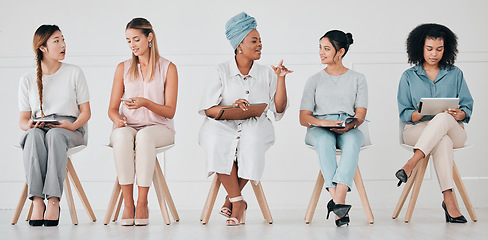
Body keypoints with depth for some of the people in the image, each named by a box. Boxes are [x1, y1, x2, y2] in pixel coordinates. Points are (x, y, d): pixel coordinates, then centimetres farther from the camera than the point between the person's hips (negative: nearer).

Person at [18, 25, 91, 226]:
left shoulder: (74, 73, 9)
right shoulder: (27, 79, 11)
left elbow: (85, 112, 7)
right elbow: (23, 119, 11)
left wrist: (72, 126, -14)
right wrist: (29, 124, -14)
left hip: (69, 130, -1)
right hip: (37, 129, 1)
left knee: (55, 135, -38)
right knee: (34, 136, -37)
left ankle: (53, 201, -46)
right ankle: (37, 201, -44)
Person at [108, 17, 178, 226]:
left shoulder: (168, 68, 4)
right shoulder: (123, 68, 12)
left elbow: (170, 111, -2)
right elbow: (112, 109, 10)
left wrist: (146, 103, -20)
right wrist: (117, 118, -15)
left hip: (159, 128, -2)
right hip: (128, 126, 2)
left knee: (144, 136, -38)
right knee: (122, 135, -36)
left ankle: (142, 202, -33)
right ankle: (128, 203, -33)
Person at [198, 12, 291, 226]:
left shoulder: (266, 74, 13)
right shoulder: (222, 71, 6)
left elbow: (279, 109, 5)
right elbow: (208, 109, -2)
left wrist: (281, 78, -1)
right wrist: (231, 108, -20)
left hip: (255, 126, 1)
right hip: (223, 126, -1)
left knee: (251, 140, -36)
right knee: (217, 142, -36)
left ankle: (231, 199, -18)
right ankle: (238, 202, -25)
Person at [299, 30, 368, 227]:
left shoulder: (358, 79, 17)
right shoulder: (314, 80, 18)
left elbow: (360, 114, 6)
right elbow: (303, 118, 7)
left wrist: (351, 124, -19)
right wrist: (323, 122, -15)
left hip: (349, 129, 0)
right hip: (319, 129, 0)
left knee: (352, 140, -38)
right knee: (325, 141, -38)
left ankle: (337, 201, -52)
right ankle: (340, 205, -49)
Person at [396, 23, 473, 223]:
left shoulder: (455, 74, 13)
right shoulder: (409, 77, 11)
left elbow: (468, 108, 7)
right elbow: (404, 113, 4)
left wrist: (458, 114, -18)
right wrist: (420, 113, -19)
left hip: (454, 131, 1)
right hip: (417, 130, -1)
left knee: (443, 119, -39)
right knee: (442, 141, -39)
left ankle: (411, 164, -50)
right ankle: (449, 200, -47)